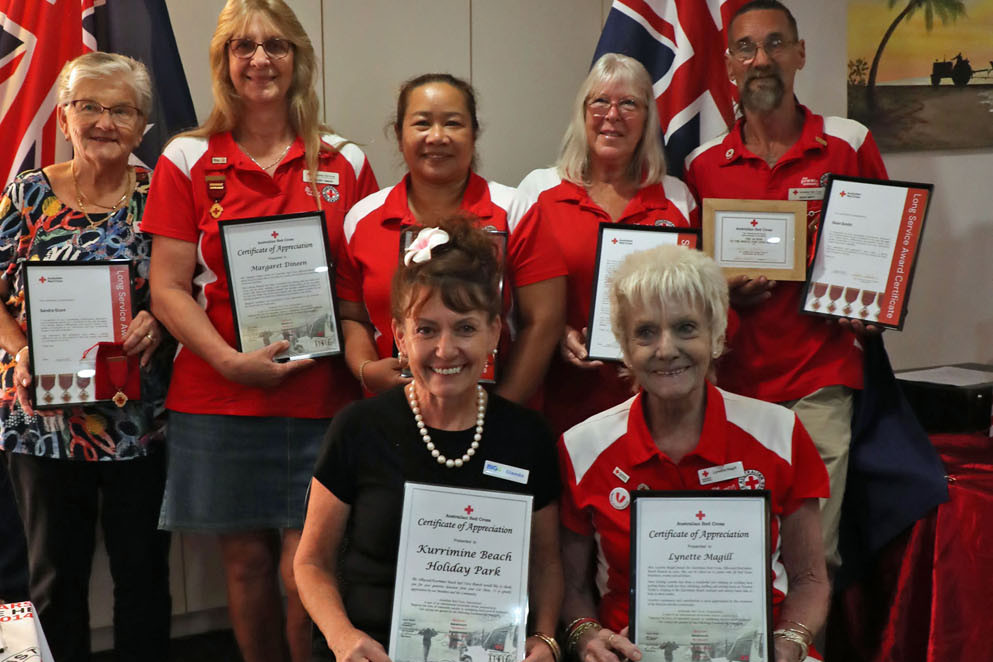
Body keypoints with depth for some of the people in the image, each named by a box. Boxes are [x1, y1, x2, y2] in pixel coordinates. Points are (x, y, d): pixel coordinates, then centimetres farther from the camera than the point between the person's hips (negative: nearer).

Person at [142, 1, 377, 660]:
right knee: (246, 561, 8)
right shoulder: (188, 160, 4)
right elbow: (168, 288, 0)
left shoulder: (345, 162, 8)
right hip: (221, 400, 0)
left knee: (306, 571, -3)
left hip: (323, 399, 0)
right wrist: (232, 361, -13)